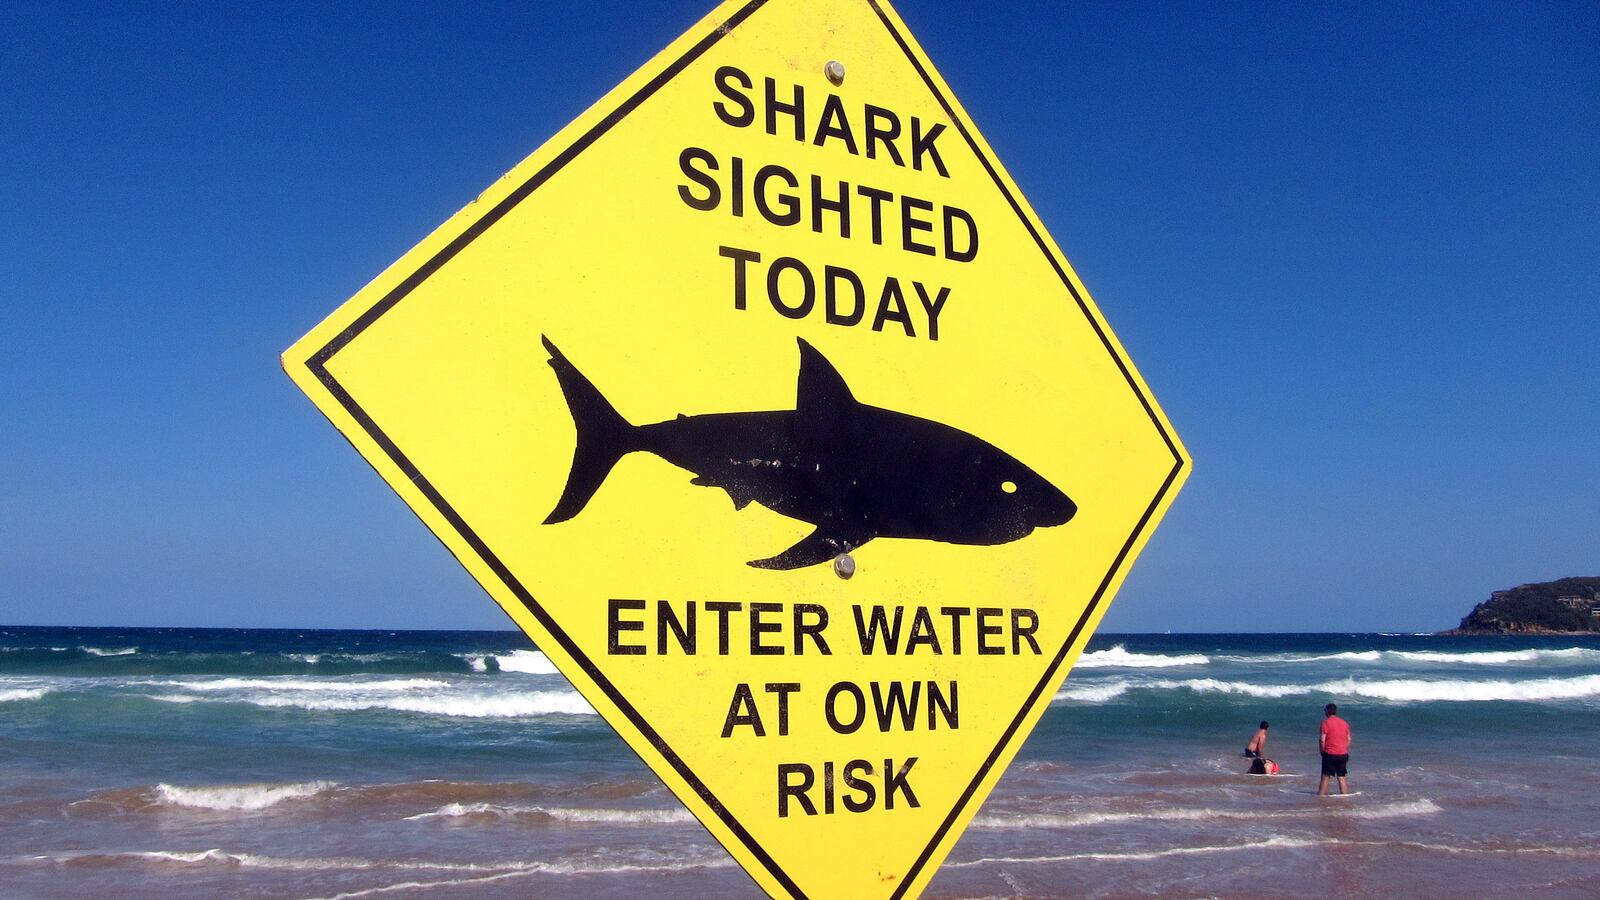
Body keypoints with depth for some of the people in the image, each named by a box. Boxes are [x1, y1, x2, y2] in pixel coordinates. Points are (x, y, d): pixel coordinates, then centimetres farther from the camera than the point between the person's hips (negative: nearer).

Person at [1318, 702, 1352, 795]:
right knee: (1341, 777, 12)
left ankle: (1321, 795, 1)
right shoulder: (1345, 723, 9)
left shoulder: (1326, 722, -8)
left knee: (1325, 777, 1)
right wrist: (1345, 751, 19)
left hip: (1330, 754, -5)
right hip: (1343, 754, 5)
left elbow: (1322, 740, -12)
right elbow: (1349, 739, 12)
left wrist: (1322, 752, 0)